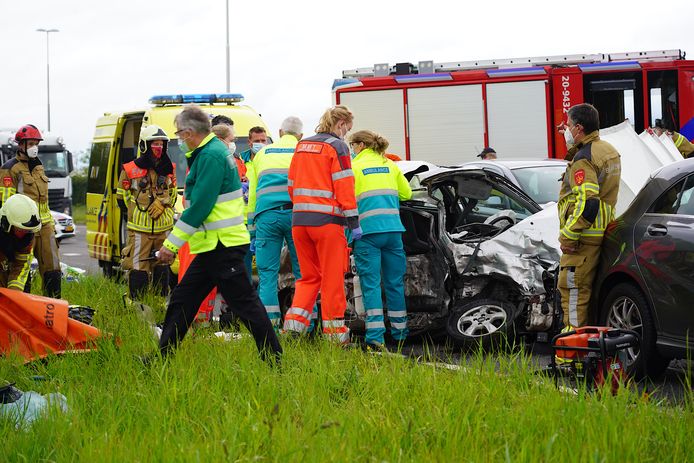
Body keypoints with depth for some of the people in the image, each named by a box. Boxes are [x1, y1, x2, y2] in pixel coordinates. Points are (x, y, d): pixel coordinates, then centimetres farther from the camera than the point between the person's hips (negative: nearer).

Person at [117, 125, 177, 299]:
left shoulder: (169, 169, 10)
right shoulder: (130, 170, -3)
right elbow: (121, 196, 6)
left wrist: (162, 203, 6)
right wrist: (138, 212, 6)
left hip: (164, 227, 4)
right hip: (140, 228, -4)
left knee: (162, 267, 9)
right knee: (138, 266, -7)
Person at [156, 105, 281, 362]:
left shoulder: (211, 156, -17)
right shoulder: (209, 152, 16)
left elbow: (199, 207, -21)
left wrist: (172, 244, -16)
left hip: (222, 246, -10)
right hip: (213, 246, 10)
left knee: (245, 303, -6)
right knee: (182, 299, 13)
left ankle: (273, 358, -1)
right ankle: (163, 357, 20)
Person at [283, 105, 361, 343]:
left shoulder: (302, 146, 15)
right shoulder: (337, 146, -6)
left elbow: (292, 184, 18)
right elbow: (344, 186, -11)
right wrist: (354, 222, -10)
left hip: (299, 219, 6)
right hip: (327, 220, -6)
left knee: (309, 276, 15)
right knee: (332, 279, 2)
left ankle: (294, 321, 0)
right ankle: (334, 331, 6)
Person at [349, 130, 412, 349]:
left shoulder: (354, 167, 1)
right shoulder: (390, 165, 15)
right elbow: (406, 193, 19)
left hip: (368, 231, -4)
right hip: (393, 229, 4)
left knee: (371, 282, -4)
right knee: (395, 282, 12)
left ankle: (375, 335, -13)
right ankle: (399, 331, 21)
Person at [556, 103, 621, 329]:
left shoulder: (583, 159, -17)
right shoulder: (608, 150, 13)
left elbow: (587, 202, -26)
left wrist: (568, 235, -23)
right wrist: (572, 144, 22)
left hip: (583, 236, -10)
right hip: (602, 232, 10)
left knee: (573, 287, -5)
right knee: (587, 286, 17)